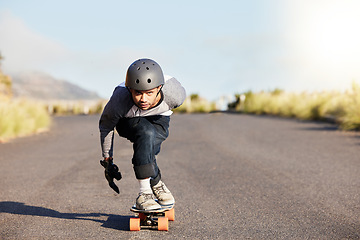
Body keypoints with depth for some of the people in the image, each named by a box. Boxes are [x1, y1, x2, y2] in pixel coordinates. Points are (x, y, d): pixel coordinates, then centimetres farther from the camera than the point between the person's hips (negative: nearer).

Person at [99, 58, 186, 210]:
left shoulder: (173, 93, -35)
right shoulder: (119, 100, -38)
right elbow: (105, 126, -15)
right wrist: (107, 161, -10)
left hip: (158, 119, 2)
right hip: (128, 122, -2)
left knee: (146, 149, -28)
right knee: (147, 133, -36)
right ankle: (151, 187, -24)